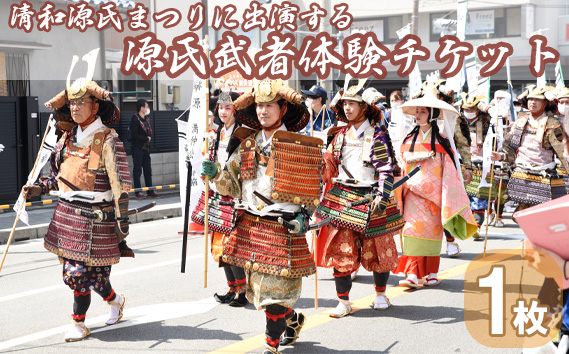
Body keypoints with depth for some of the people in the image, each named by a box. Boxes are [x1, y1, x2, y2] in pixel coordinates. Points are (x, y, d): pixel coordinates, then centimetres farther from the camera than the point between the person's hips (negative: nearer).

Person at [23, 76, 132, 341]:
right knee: (91, 267, 11)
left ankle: (78, 324, 17)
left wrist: (122, 219, -14)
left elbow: (120, 183, -12)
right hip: (67, 211, 6)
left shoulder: (107, 140, -10)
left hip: (94, 215, -6)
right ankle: (115, 300, 32)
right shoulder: (68, 137, 10)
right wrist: (40, 188, 4)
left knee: (81, 269, -3)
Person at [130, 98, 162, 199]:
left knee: (148, 170, 9)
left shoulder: (146, 119, 14)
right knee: (137, 170, -3)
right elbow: (134, 135, -16)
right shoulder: (135, 119, -11)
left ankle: (150, 192, 12)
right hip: (138, 148, -8)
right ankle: (138, 192, 1)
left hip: (146, 148, 8)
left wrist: (149, 137, 1)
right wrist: (146, 139, -9)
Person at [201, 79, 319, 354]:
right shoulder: (247, 144, 9)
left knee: (274, 290, -2)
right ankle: (293, 321, 39)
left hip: (282, 228, -5)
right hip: (250, 226, 5)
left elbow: (312, 189, 2)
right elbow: (232, 185, 7)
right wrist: (216, 174, -13)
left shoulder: (299, 147, -3)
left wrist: (303, 217, -11)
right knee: (259, 287, 14)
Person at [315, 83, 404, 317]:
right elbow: (328, 166, 17)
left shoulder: (377, 135, -5)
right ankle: (343, 302, 5)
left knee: (377, 249, 8)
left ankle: (380, 294, 29)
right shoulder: (340, 135, 10)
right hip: (341, 198, 4)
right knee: (340, 250, -2)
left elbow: (387, 169, -10)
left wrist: (383, 197, -19)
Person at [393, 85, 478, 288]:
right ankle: (412, 274, -13)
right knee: (413, 228, -9)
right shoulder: (409, 140, 9)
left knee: (431, 230, 3)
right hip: (413, 191, 2)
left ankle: (432, 273, 15)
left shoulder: (441, 141, 1)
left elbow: (449, 171, -1)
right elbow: (402, 165, 14)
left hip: (433, 192, -2)